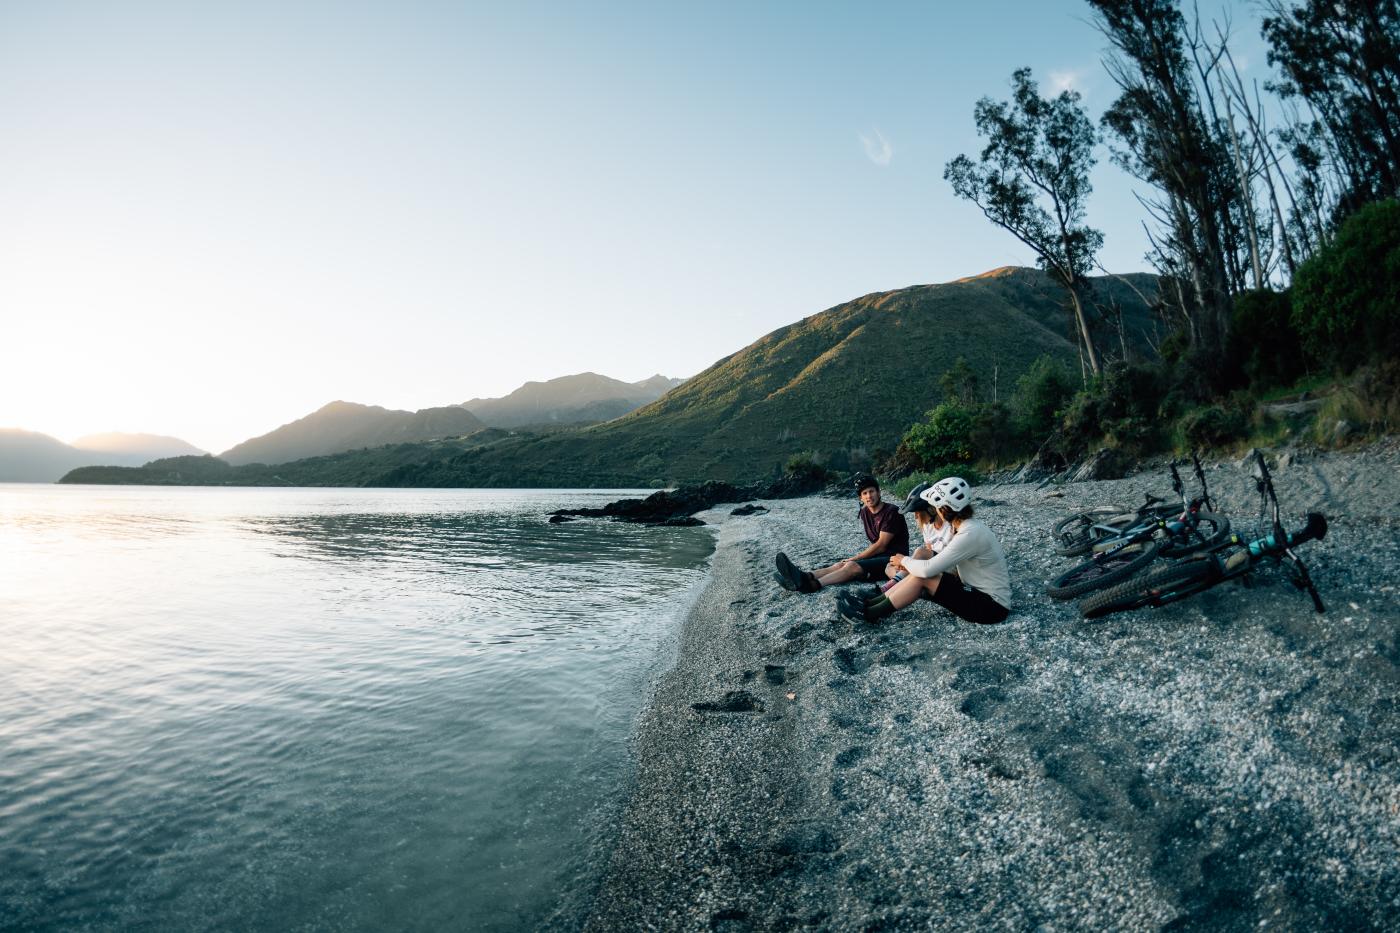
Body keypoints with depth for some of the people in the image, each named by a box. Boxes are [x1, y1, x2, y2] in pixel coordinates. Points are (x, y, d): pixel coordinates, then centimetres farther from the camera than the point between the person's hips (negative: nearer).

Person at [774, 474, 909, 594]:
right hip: (878, 556, 7)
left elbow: (881, 545, -15)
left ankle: (812, 585, -48)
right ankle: (805, 577, -39)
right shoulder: (865, 512, 11)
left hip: (894, 560, -7)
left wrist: (854, 558, -12)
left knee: (851, 566, -29)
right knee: (840, 565, -16)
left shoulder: (891, 512, -12)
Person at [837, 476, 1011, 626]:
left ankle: (870, 613, -4)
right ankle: (871, 603, 8)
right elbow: (947, 564, 12)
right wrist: (910, 564, 2)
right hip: (978, 591, 9)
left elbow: (928, 569, -24)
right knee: (920, 573, 0)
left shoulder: (970, 534, -25)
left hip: (992, 606, -9)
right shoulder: (967, 526, 6)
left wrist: (905, 560, -4)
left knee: (923, 578, -15)